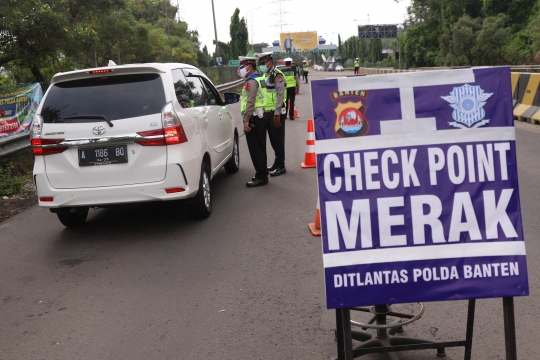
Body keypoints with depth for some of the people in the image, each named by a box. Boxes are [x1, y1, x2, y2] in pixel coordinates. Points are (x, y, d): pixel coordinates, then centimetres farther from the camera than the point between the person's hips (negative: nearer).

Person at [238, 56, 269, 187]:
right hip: (260, 117, 10)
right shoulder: (258, 79, 18)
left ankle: (261, 177, -2)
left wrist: (246, 120, -24)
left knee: (255, 149, -6)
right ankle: (262, 174, 22)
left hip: (254, 118, -10)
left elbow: (250, 103, -22)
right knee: (259, 148, 15)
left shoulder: (252, 81, -13)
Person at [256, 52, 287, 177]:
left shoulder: (277, 75, -11)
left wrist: (277, 114, -22)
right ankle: (277, 162, 26)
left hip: (276, 112, -8)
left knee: (278, 139, -3)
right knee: (273, 139, 15)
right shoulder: (265, 75, 16)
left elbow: (280, 94, -18)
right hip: (267, 112, 8)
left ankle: (281, 166, 4)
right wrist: (264, 110, 16)